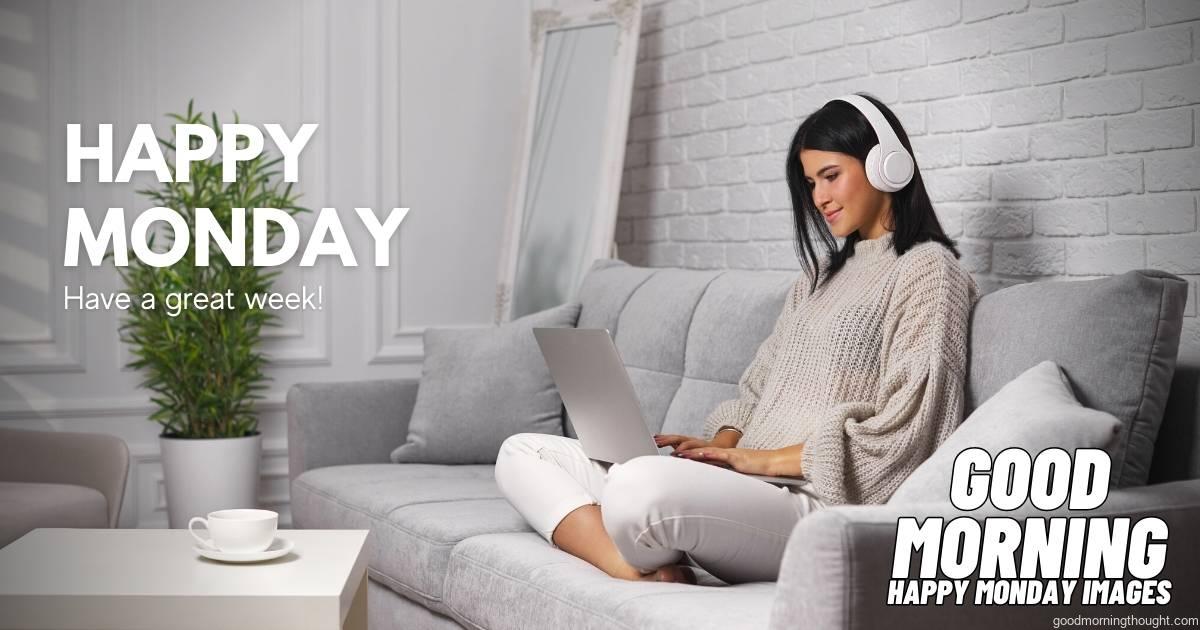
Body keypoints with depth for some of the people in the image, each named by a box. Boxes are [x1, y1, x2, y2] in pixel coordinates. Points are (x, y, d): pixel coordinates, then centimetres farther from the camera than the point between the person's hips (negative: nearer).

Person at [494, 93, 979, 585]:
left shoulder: (927, 269, 0)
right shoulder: (821, 274, 27)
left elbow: (901, 433, -11)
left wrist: (762, 458, -12)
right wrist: (721, 444, 0)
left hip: (816, 502, -10)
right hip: (742, 485, 10)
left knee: (641, 486, -40)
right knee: (524, 453, -1)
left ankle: (645, 576, -10)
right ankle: (643, 580, -23)